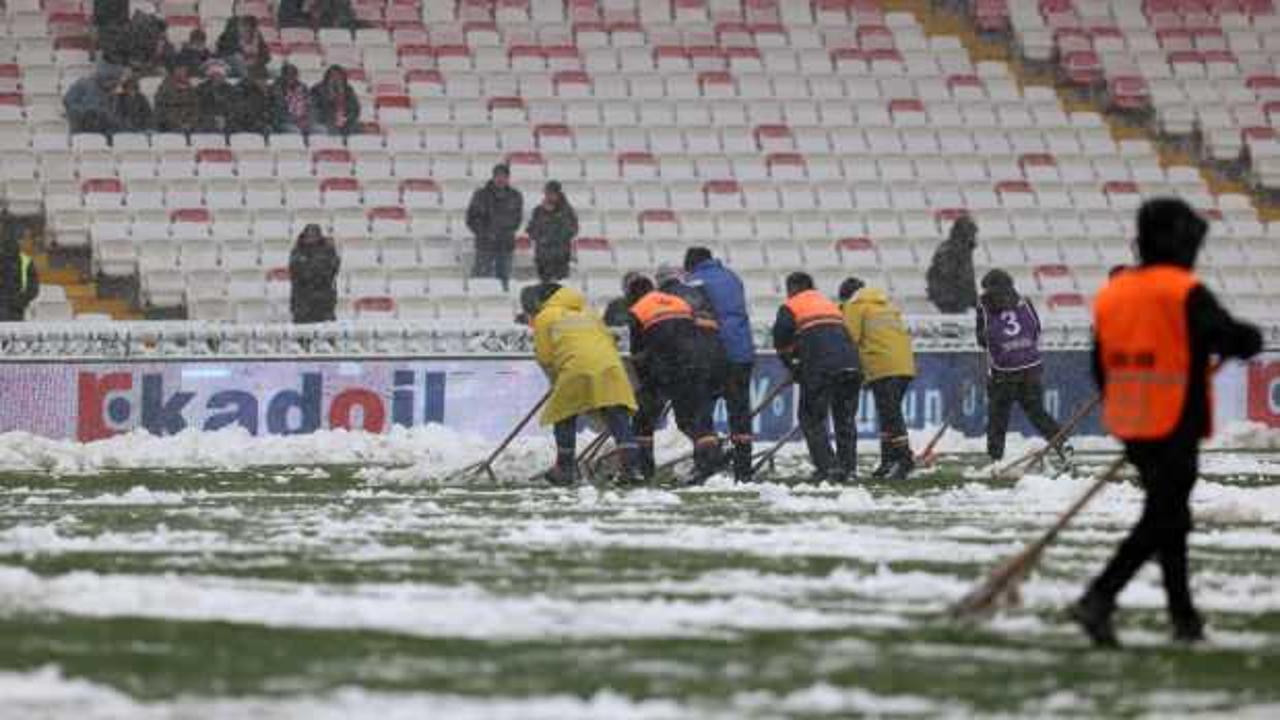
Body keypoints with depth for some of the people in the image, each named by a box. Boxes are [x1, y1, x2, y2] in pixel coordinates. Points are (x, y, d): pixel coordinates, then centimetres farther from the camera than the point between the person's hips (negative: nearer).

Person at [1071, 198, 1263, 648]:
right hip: (1176, 427, -7)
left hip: (1131, 429, 7)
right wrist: (1253, 339, 5)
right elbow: (1232, 340, -19)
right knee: (1160, 521, -4)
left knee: (1169, 515, 18)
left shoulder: (1110, 295, 7)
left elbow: (1101, 367, 13)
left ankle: (1184, 616, 21)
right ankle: (1099, 599, -17)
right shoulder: (1185, 293, -15)